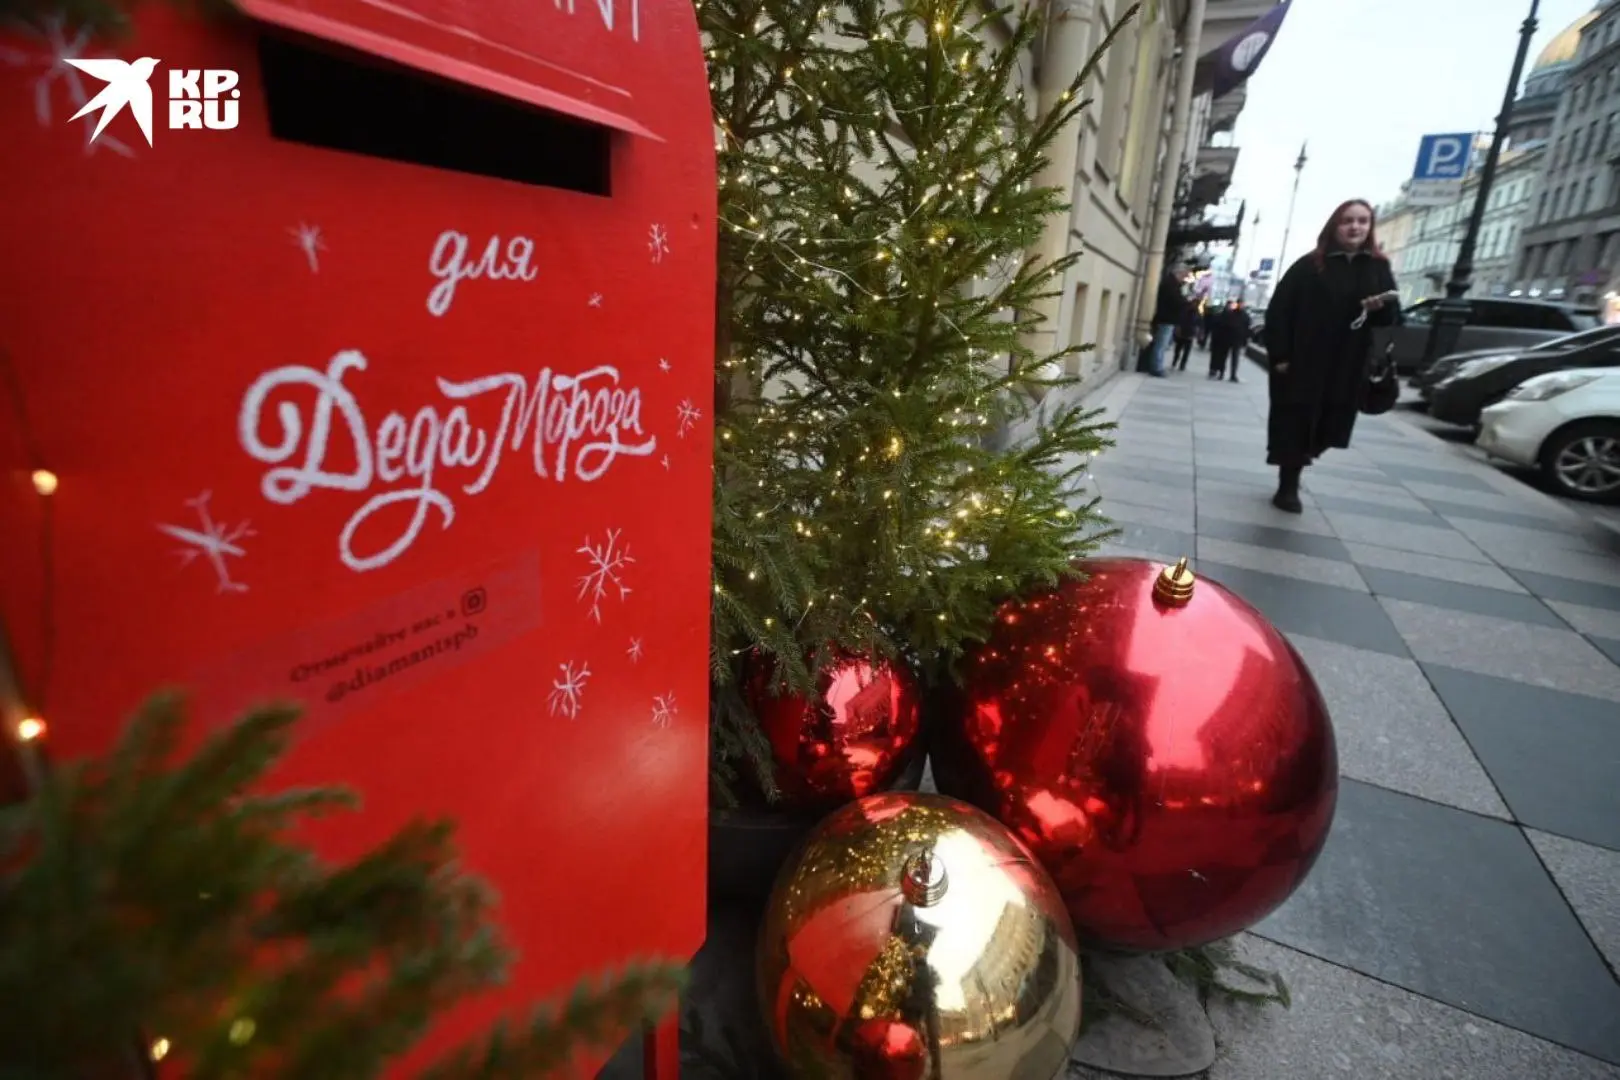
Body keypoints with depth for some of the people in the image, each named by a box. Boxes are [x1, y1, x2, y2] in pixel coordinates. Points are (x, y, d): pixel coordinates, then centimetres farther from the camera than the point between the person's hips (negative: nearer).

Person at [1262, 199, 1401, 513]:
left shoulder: (1379, 268, 9)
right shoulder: (1309, 266, -1)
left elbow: (1393, 316, 11)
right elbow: (1278, 310, -6)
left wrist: (1381, 307, -13)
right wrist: (1279, 355, -15)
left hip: (1347, 366, 3)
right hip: (1301, 361, -3)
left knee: (1323, 425, 7)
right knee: (1293, 423, -1)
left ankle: (1291, 479, 24)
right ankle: (1288, 484, 10)